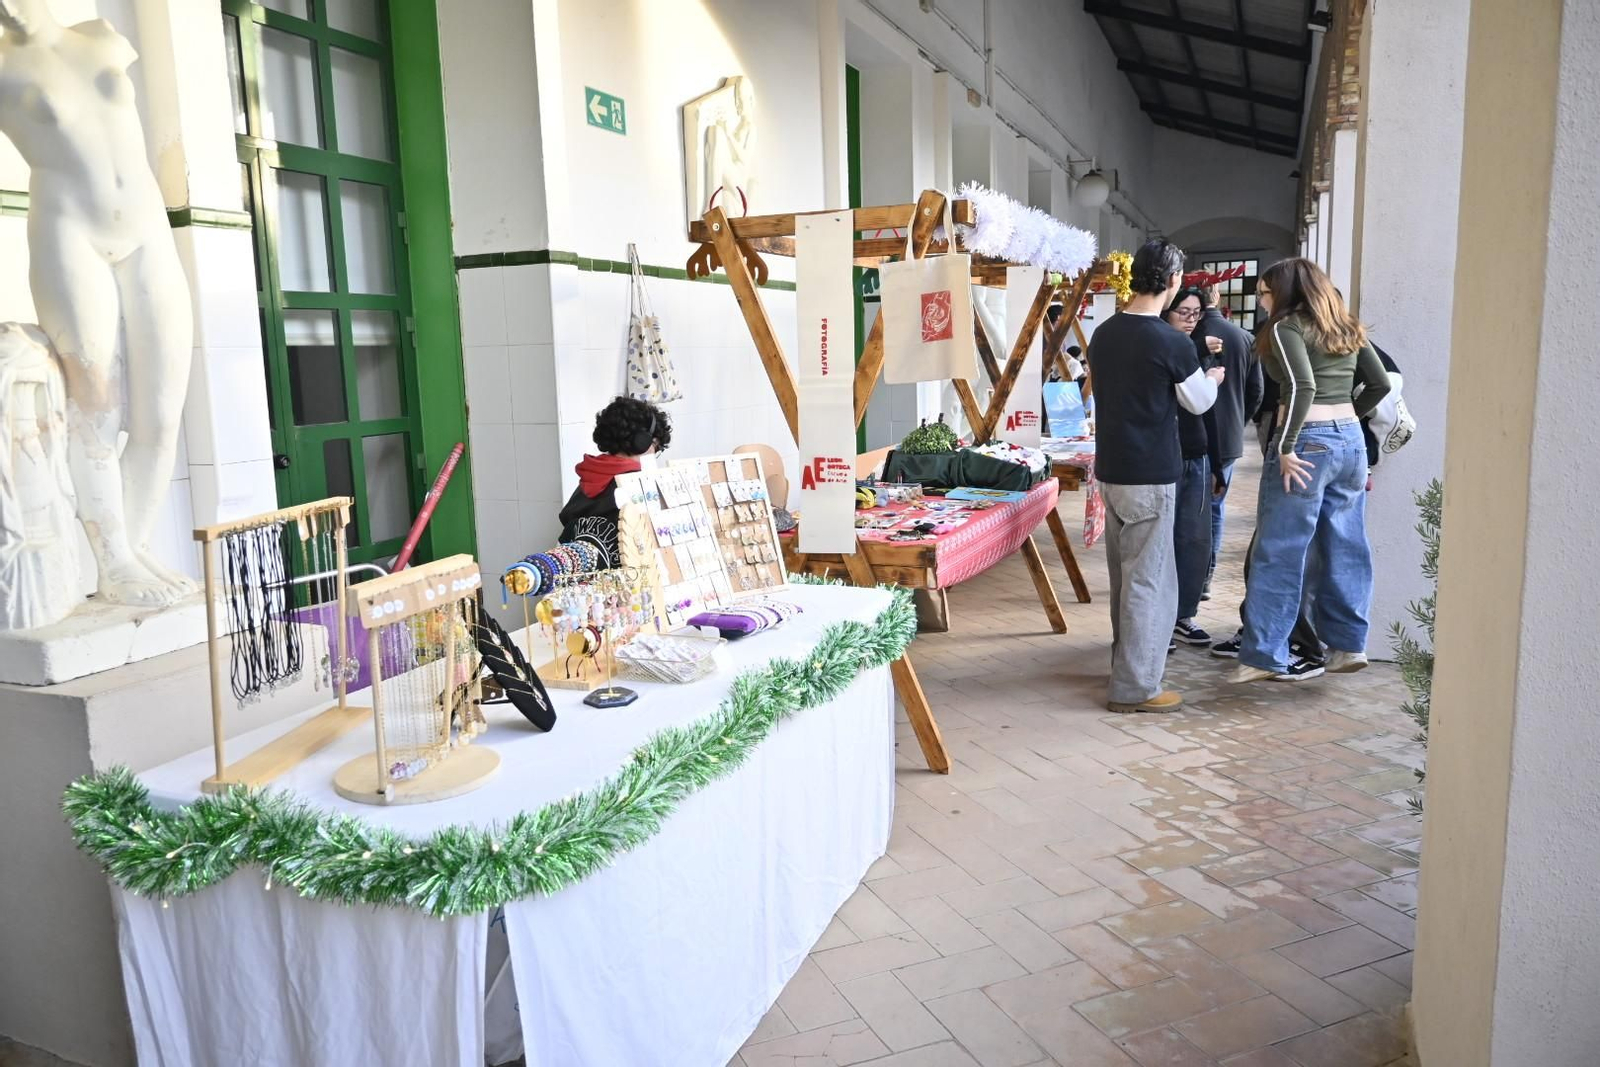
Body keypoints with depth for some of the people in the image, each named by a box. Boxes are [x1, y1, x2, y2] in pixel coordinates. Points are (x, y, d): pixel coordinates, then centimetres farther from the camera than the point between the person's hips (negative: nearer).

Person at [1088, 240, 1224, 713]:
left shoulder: (1104, 334, 5)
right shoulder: (1171, 342, -16)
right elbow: (1198, 402, 0)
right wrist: (1211, 379, 22)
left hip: (1111, 469, 8)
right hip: (1150, 474, -7)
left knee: (1125, 574, 18)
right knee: (1149, 579, 0)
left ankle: (1127, 666, 31)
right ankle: (1134, 687, 5)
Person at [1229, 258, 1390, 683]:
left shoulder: (1287, 327, -7)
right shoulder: (1346, 328, 15)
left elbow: (1302, 387, -20)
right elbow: (1380, 383, 14)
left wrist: (1285, 448, -18)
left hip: (1307, 443, -8)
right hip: (1351, 442, 8)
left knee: (1278, 553, -1)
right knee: (1345, 549, 13)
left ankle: (1264, 656, 2)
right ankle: (1348, 644, 20)